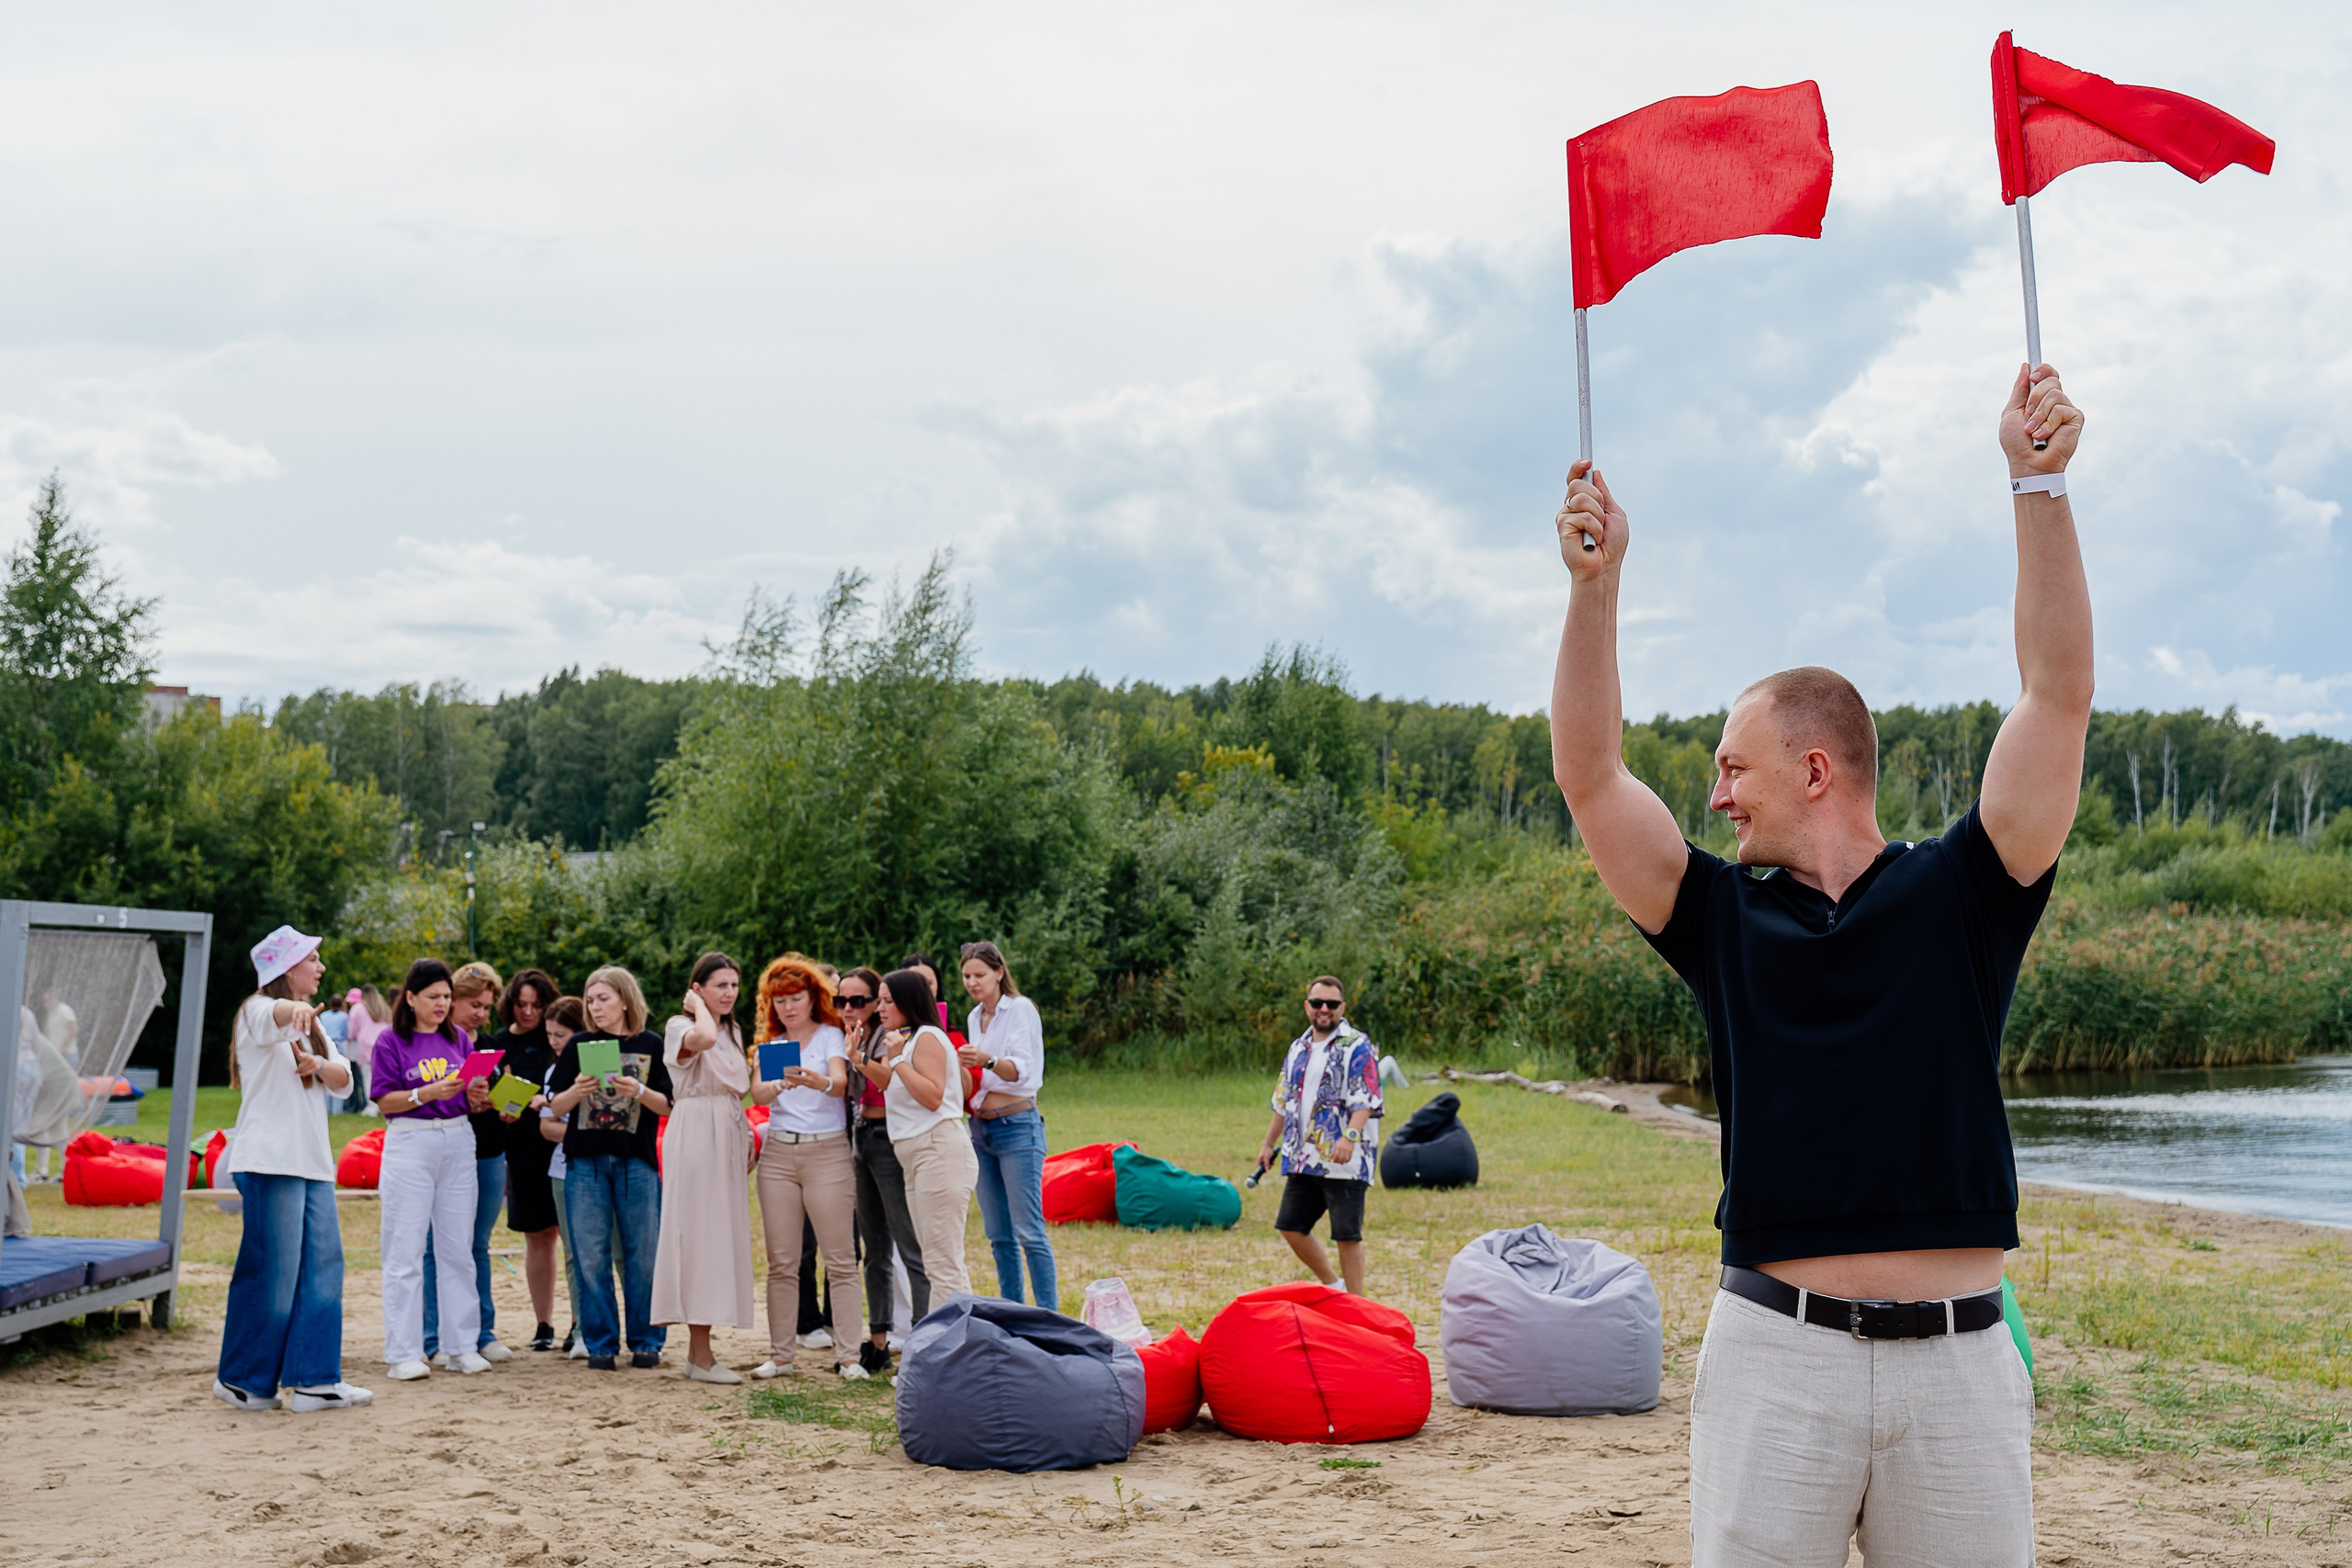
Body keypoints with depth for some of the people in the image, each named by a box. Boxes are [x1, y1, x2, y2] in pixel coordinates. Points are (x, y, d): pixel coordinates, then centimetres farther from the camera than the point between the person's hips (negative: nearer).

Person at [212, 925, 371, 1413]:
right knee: (272, 1270, -7)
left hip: (312, 1162, 8)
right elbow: (276, 1015, -29)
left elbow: (343, 1079, 13)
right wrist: (297, 1009, -53)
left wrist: (318, 1065, -9)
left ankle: (312, 1379, 4)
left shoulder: (310, 1024, 22)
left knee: (322, 1264, 2)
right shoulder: (258, 1012, -3)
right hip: (270, 1160, -8)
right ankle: (241, 1380, 3)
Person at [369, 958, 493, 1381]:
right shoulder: (391, 1041, 0)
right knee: (405, 1251, -3)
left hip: (457, 1143, 4)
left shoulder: (459, 1039, 12)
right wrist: (428, 1093, -19)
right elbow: (384, 1101, -7)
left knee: (458, 1248, 6)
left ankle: (462, 1345, 12)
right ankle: (404, 1353, 0)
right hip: (410, 1144, -4)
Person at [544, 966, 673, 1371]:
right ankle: (601, 1344, 8)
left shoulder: (650, 1045, 5)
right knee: (591, 1255, 0)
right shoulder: (579, 1045, 8)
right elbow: (557, 1106, 6)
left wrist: (639, 1091, -15)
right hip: (586, 1160, 1)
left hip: (636, 1160, -1)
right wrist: (578, 1090, -14)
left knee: (643, 1253, 0)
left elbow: (667, 1106, 3)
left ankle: (646, 1341, 10)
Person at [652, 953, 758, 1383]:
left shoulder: (734, 1033, 19)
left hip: (728, 1138, 8)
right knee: (699, 1232, -10)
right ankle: (701, 1355, -10)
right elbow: (703, 1039, -31)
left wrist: (748, 1137, 16)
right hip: (695, 1135, -8)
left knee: (723, 1232, 6)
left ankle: (698, 1348, 11)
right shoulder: (679, 1027, -6)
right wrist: (698, 1006, -12)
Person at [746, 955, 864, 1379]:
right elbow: (757, 1094, -3)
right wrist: (780, 1085, -26)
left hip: (827, 1151, -4)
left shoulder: (830, 1036, 2)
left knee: (840, 1260, -6)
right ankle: (780, 1355, 9)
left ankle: (849, 1356, -5)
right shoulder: (771, 1045, 13)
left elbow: (841, 1083, -17)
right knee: (781, 1262, 4)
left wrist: (818, 1082, -40)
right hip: (778, 1153, 4)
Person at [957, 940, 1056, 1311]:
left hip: (1016, 1126, -7)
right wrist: (961, 1065, 2)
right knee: (998, 1235, 8)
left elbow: (1023, 1070, -17)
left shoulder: (1020, 1009, -6)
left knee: (1029, 1233, -11)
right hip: (980, 1128, 7)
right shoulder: (974, 1018, 15)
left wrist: (987, 1060, -35)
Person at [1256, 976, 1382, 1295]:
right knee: (1290, 1228, 9)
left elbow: (1366, 1100, -16)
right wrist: (1269, 1144, 26)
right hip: (1302, 1161, 7)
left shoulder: (1357, 1047, -6)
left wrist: (1350, 1136, -31)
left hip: (1343, 1161, -7)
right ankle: (1334, 1286, 25)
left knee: (1347, 1236, -4)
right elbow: (1283, 1101, 25)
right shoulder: (1298, 1049, 17)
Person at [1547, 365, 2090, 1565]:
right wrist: (1594, 580, -5)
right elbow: (1589, 777, 3)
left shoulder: (1962, 893, 5)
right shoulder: (1724, 918, 9)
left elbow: (2059, 695, -2)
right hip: (1776, 1349, 1)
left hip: (1956, 1360, -1)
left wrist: (2039, 485, -8)